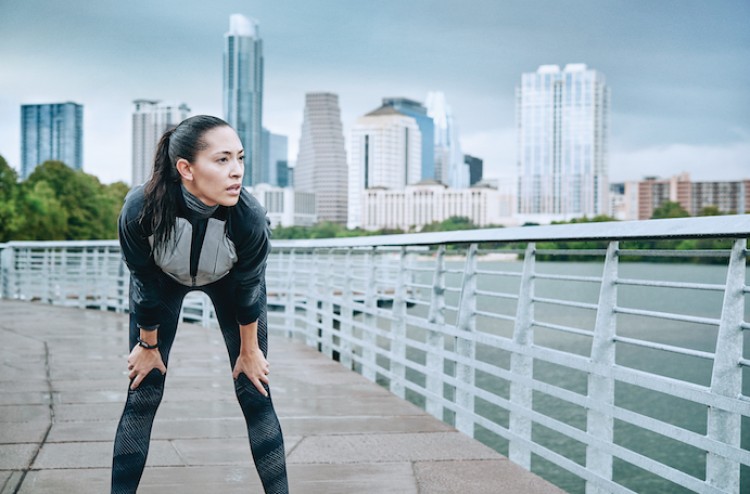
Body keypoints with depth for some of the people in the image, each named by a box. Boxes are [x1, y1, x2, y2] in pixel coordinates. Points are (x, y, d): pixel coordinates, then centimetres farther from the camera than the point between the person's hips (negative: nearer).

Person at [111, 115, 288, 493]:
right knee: (142, 394, 0)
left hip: (229, 280, 0)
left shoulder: (249, 217, -38)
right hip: (163, 278, 0)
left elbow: (247, 287, -19)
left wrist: (249, 350, -5)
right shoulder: (141, 209, -38)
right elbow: (144, 284, -19)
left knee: (254, 393, -3)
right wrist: (148, 345, -5)